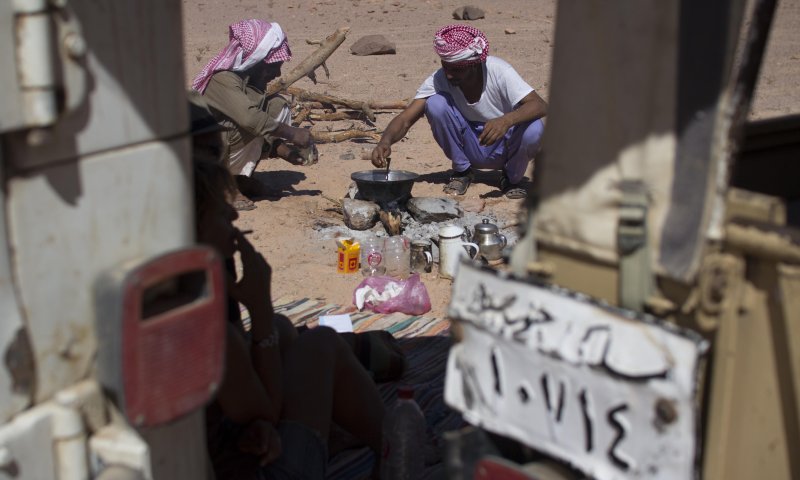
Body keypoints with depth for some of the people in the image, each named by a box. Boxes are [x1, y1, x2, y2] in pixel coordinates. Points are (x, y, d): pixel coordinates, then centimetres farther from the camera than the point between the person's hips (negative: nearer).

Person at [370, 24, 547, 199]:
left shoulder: (499, 71, -24)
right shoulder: (438, 80, -18)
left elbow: (540, 106, -32)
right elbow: (405, 120, -23)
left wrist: (507, 120, -51)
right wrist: (385, 141, -44)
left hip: (505, 146, -1)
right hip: (469, 148, 2)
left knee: (534, 129, -35)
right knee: (436, 104, -24)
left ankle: (511, 179, -2)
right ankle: (462, 171, -2)